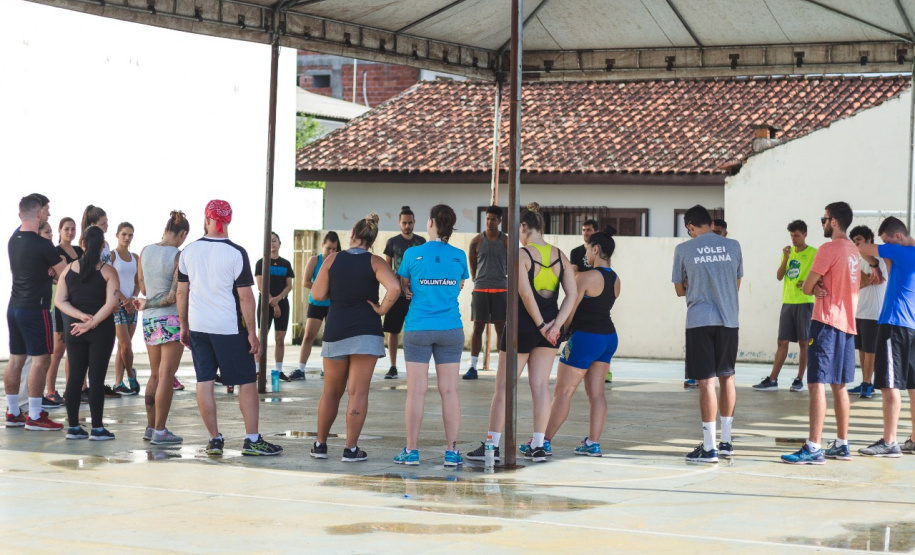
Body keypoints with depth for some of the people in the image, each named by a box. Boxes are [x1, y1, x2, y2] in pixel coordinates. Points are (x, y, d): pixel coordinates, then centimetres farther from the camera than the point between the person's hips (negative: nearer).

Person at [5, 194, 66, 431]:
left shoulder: (13, 240, 8)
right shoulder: (42, 245, -15)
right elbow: (66, 275, -9)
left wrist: (47, 271, 2)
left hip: (14, 306, 8)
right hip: (35, 308, -8)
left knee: (16, 358, 11)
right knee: (40, 359, -4)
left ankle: (13, 413, 16)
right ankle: (34, 416, -5)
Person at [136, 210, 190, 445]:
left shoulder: (145, 251, 4)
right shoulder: (179, 256, -13)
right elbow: (174, 296, -16)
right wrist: (147, 305, -5)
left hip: (149, 320, 7)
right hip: (171, 320, -7)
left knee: (155, 376, 16)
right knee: (167, 377, -3)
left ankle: (150, 427, 19)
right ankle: (160, 431, -2)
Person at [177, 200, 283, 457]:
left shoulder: (188, 251, 2)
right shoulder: (236, 253, -10)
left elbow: (182, 292, 8)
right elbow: (245, 296, -11)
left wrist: (184, 325, 18)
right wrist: (252, 332, -5)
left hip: (198, 327, 4)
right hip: (229, 329, -4)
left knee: (204, 382, 7)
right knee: (247, 382, 3)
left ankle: (214, 439, 8)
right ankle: (252, 440, 1)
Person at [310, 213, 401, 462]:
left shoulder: (332, 260, 2)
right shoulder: (376, 263, -4)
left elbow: (318, 295, 0)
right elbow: (394, 288, -21)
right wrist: (382, 309, -7)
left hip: (335, 331, 2)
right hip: (366, 332, -2)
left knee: (331, 392, 14)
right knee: (358, 392, -1)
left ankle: (320, 444, 19)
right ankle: (351, 449, -3)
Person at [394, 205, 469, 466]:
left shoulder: (413, 254, -6)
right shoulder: (459, 256, 1)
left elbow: (404, 286, 4)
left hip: (418, 329, -2)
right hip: (450, 329, 2)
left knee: (416, 390, 2)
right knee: (449, 390, 3)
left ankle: (411, 450, 3)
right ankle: (452, 451, 4)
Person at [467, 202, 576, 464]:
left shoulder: (521, 256, -12)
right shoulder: (559, 256, 4)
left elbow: (526, 294, -21)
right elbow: (572, 294, -1)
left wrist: (540, 325, -13)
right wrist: (556, 324, -8)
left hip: (523, 324, -5)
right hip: (549, 325, 5)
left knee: (503, 386, 3)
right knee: (540, 385, 9)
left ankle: (492, 445, 5)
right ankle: (538, 445, 9)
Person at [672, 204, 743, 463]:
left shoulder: (683, 250, -1)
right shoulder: (733, 246, 7)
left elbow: (680, 290, 8)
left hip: (700, 321, -3)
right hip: (729, 320, 3)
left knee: (707, 382, -4)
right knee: (726, 378, 16)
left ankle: (709, 447, -5)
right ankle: (726, 441, 24)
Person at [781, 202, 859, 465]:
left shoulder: (829, 249, -13)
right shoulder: (853, 251, 15)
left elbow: (807, 287, -12)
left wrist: (814, 287, 10)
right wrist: (819, 287, -3)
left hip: (826, 322, -9)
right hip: (847, 324, 9)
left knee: (817, 384, -11)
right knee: (839, 385, 14)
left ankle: (814, 448, -17)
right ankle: (841, 445, 19)